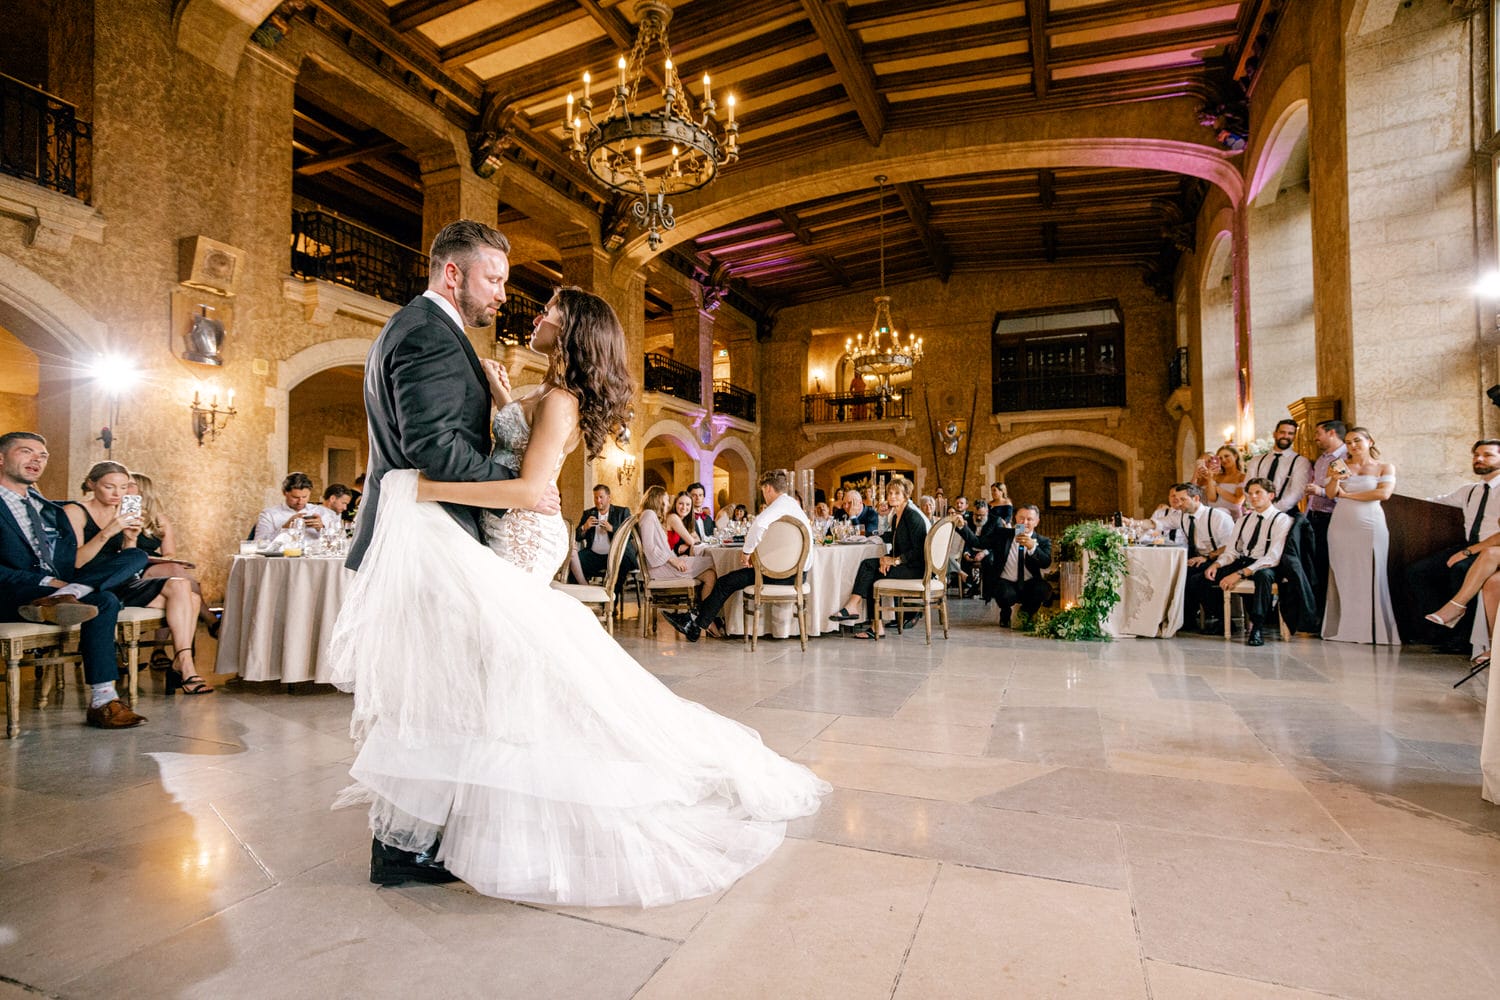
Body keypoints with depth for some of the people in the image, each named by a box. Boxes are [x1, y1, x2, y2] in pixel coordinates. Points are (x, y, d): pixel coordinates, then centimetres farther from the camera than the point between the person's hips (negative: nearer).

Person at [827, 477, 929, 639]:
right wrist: (886, 558, -6)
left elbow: (918, 550, -18)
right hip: (904, 565, 8)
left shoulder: (913, 517, -12)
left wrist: (895, 560, -19)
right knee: (867, 564, -13)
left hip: (915, 568, -8)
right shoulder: (896, 517, 16)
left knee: (869, 566, -20)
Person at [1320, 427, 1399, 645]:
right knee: (1343, 577, 0)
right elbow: (1330, 492, 2)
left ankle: (1374, 630, 4)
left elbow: (1384, 493, -7)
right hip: (1341, 526, 2)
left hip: (1370, 526, -1)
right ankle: (1344, 629, 3)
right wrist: (1336, 478, -18)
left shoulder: (1385, 467, 9)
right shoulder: (1341, 465, 13)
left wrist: (1348, 494, -2)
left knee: (1370, 577, -3)